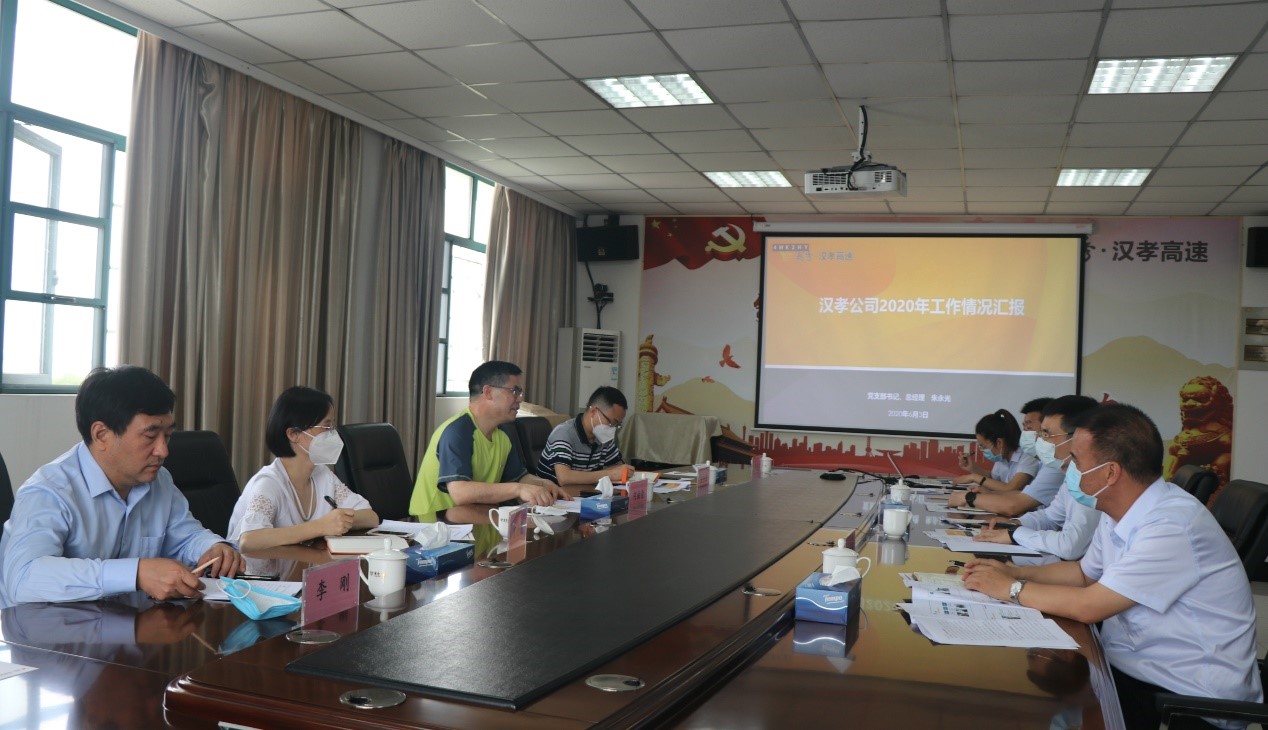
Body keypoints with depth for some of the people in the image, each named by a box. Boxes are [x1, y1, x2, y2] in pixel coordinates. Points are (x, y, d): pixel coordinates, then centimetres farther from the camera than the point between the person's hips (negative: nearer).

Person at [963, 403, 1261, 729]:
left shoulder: (1171, 526, -26)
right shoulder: (1118, 513, 1)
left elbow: (1088, 606, -25)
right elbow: (1084, 573, 18)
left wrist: (1011, 588, -12)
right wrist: (1014, 571, 4)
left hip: (1184, 696, -7)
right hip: (1131, 666, 8)